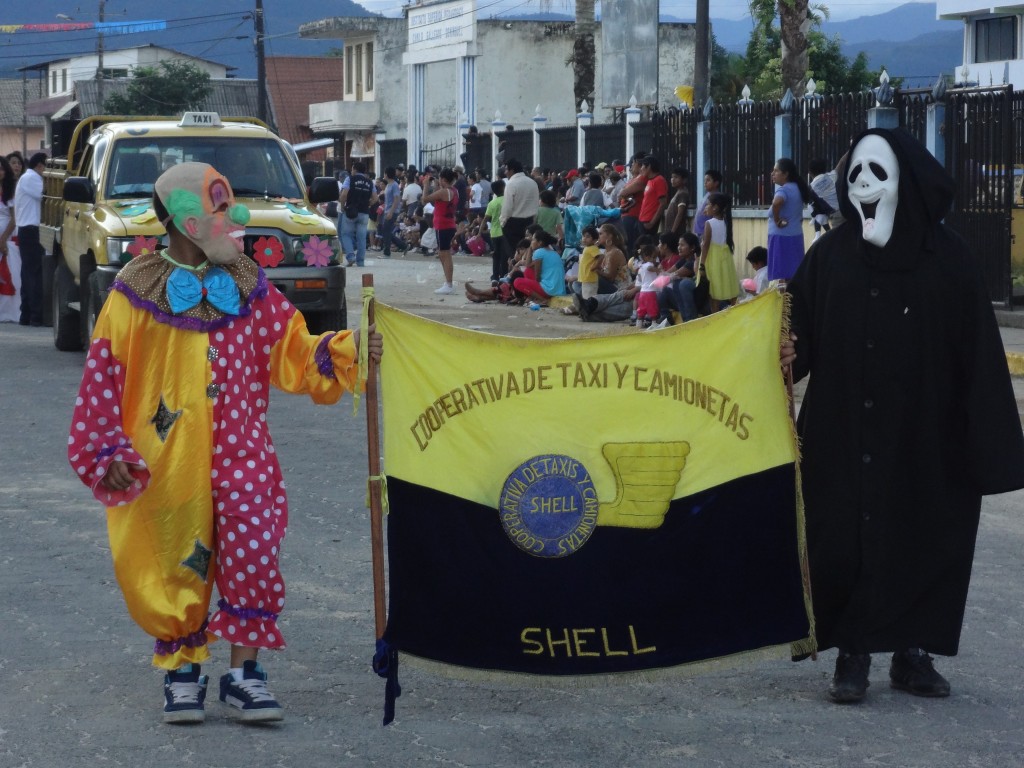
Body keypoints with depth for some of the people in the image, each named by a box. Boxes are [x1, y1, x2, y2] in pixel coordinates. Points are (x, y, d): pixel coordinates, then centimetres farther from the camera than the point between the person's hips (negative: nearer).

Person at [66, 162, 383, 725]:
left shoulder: (249, 287, 7)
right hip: (165, 462, -2)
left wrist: (345, 351, -7)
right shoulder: (135, 293, -2)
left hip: (239, 453, 2)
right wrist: (109, 451, -10)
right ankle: (182, 669, 24)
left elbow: (292, 354, 8)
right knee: (176, 566, 5)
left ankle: (243, 671, 2)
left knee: (251, 551, -11)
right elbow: (104, 377, -2)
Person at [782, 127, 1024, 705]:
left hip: (925, 440, -1)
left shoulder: (948, 259, -2)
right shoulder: (830, 256, 4)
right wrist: (790, 352, -21)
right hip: (843, 436, 1)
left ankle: (913, 652, 19)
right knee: (846, 541, 0)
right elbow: (804, 335, 3)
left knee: (922, 542, 5)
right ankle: (853, 656, 10)